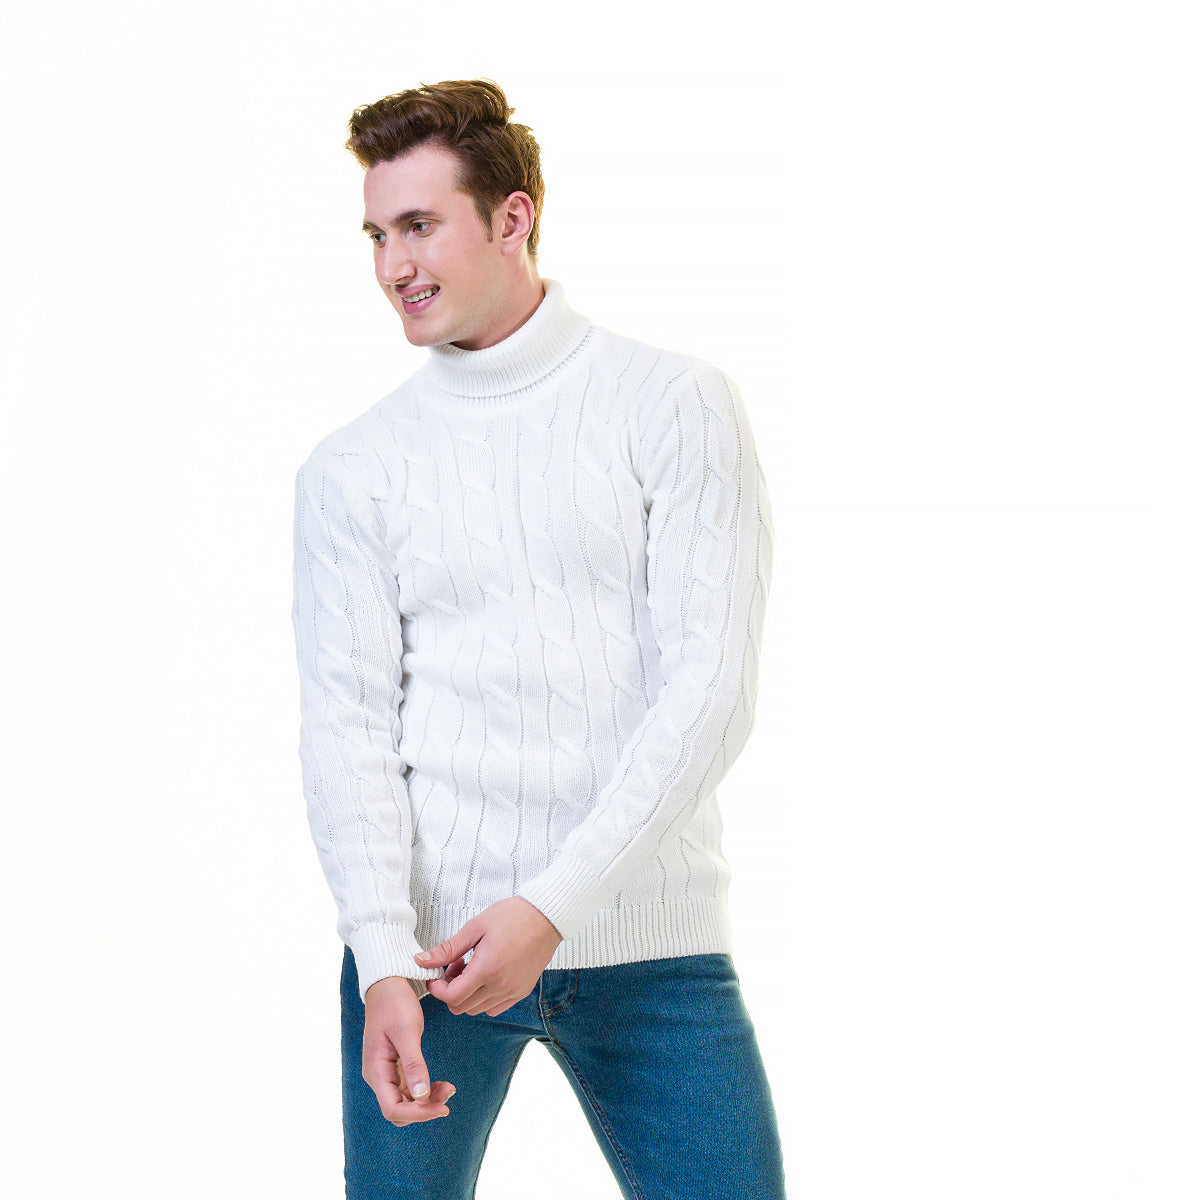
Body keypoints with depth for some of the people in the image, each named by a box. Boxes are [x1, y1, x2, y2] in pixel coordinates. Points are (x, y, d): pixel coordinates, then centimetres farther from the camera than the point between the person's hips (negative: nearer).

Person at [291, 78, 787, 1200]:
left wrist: (555, 905, -15)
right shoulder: (349, 468, 6)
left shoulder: (679, 408, 0)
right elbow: (346, 723, -1)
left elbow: (711, 685, -7)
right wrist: (383, 958, -15)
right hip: (423, 937, 1)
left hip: (651, 940, -1)